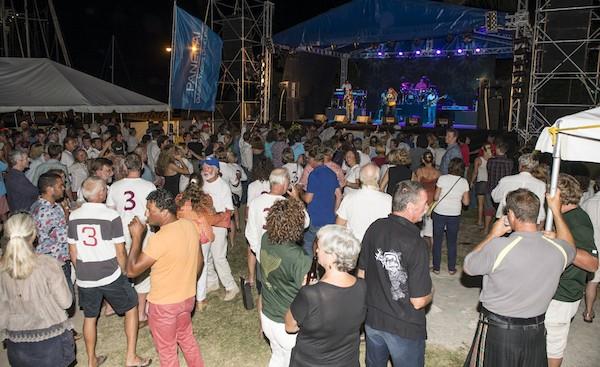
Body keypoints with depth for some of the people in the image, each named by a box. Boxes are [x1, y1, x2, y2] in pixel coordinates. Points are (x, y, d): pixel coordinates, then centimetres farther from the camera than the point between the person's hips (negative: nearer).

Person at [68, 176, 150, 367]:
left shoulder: (73, 216, -1)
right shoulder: (111, 216, -14)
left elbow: (72, 251, 6)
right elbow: (120, 252, -11)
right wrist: (124, 272, 5)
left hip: (85, 278, 4)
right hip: (110, 276, -4)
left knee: (89, 317, 21)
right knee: (131, 308, 14)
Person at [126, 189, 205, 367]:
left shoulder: (160, 239, -30)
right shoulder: (189, 225, -7)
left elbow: (132, 270, -21)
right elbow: (199, 261, 5)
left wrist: (136, 237, -17)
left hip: (164, 304, -7)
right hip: (188, 298, 7)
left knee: (167, 350, 16)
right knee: (186, 337, 29)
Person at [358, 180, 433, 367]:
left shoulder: (375, 228, -9)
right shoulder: (415, 243, -26)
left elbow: (361, 273, 3)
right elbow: (418, 301, -22)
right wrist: (430, 293, -1)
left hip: (372, 318, 5)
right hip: (405, 327, -5)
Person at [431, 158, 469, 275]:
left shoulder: (442, 178, -9)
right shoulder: (464, 182, -3)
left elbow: (436, 197, -7)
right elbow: (466, 202, 0)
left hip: (439, 213, -1)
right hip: (455, 215, 2)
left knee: (437, 241, 11)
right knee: (452, 242, 15)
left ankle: (436, 268, 17)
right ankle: (451, 268, 21)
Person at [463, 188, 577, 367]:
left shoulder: (498, 247, -27)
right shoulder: (557, 250, -12)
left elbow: (468, 266, -8)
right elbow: (569, 247, 15)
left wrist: (492, 235, -1)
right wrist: (556, 211, 21)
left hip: (497, 332, -3)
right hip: (536, 332, 4)